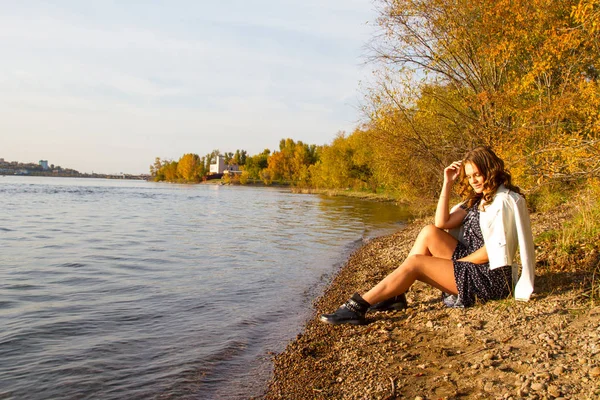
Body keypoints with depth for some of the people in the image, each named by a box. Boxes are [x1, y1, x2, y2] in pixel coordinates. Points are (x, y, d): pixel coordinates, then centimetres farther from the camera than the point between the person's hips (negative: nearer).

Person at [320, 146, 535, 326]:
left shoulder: (506, 200, -11)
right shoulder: (478, 199, 15)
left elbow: (493, 249, -17)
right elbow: (442, 223, 4)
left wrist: (455, 262, -10)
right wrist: (447, 184, 1)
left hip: (490, 277, -8)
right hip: (471, 264, 8)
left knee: (415, 263, -20)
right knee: (429, 232, -8)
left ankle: (359, 306, -19)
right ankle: (396, 295, -10)